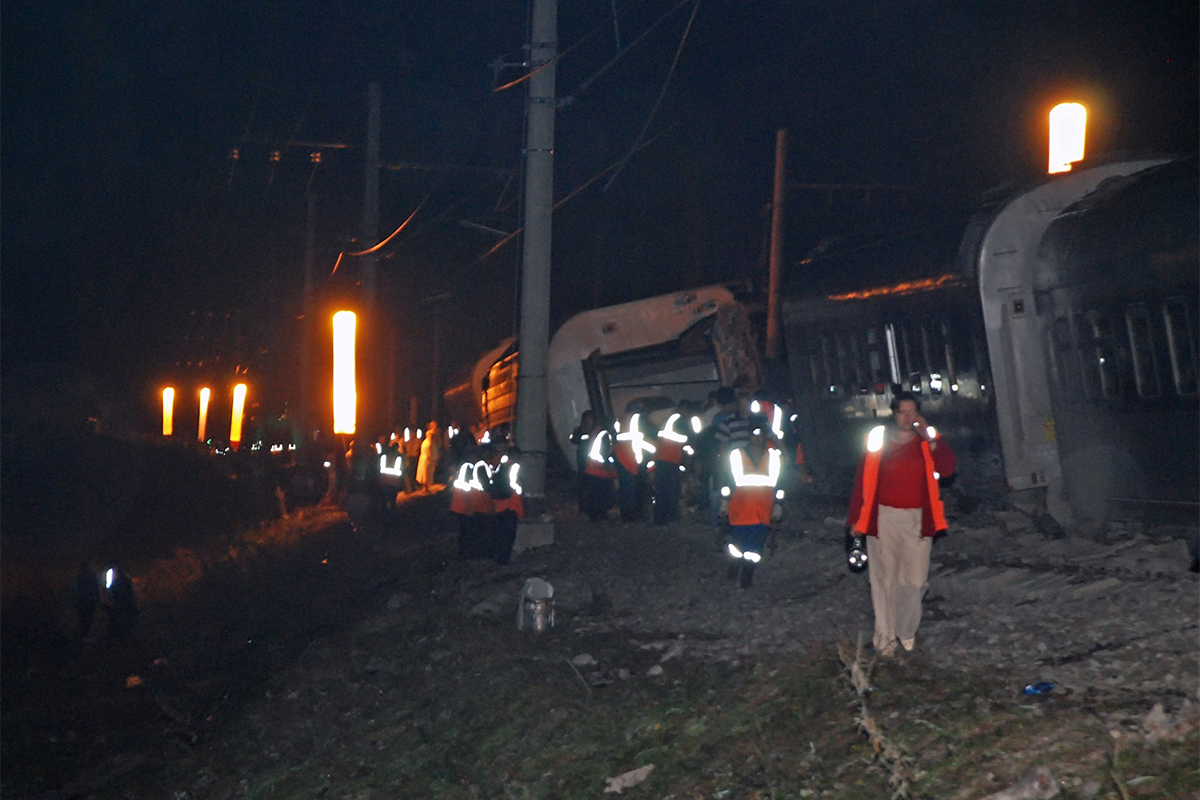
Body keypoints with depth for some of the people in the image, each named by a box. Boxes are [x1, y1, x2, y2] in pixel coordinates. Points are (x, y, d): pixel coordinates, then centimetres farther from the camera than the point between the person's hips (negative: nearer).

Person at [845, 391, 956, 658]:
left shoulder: (928, 441, 5)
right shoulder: (878, 440, 2)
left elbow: (948, 469, -10)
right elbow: (863, 481, 2)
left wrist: (929, 439, -17)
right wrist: (857, 519, 0)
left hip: (917, 519, 1)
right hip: (884, 517, -1)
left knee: (915, 580, 1)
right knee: (884, 578, -1)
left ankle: (906, 630, 21)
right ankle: (885, 637, 7)